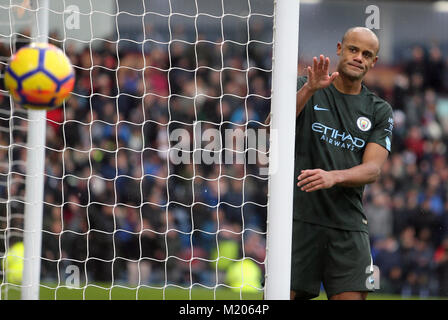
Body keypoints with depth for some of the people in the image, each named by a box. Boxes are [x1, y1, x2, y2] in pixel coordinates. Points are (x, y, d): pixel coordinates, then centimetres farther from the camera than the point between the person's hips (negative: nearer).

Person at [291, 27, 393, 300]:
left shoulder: (381, 111, 11)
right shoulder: (305, 88, 5)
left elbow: (373, 169, -1)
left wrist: (332, 177, -21)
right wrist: (309, 90, -26)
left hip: (348, 222, 2)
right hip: (299, 215, -2)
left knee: (352, 297, -7)